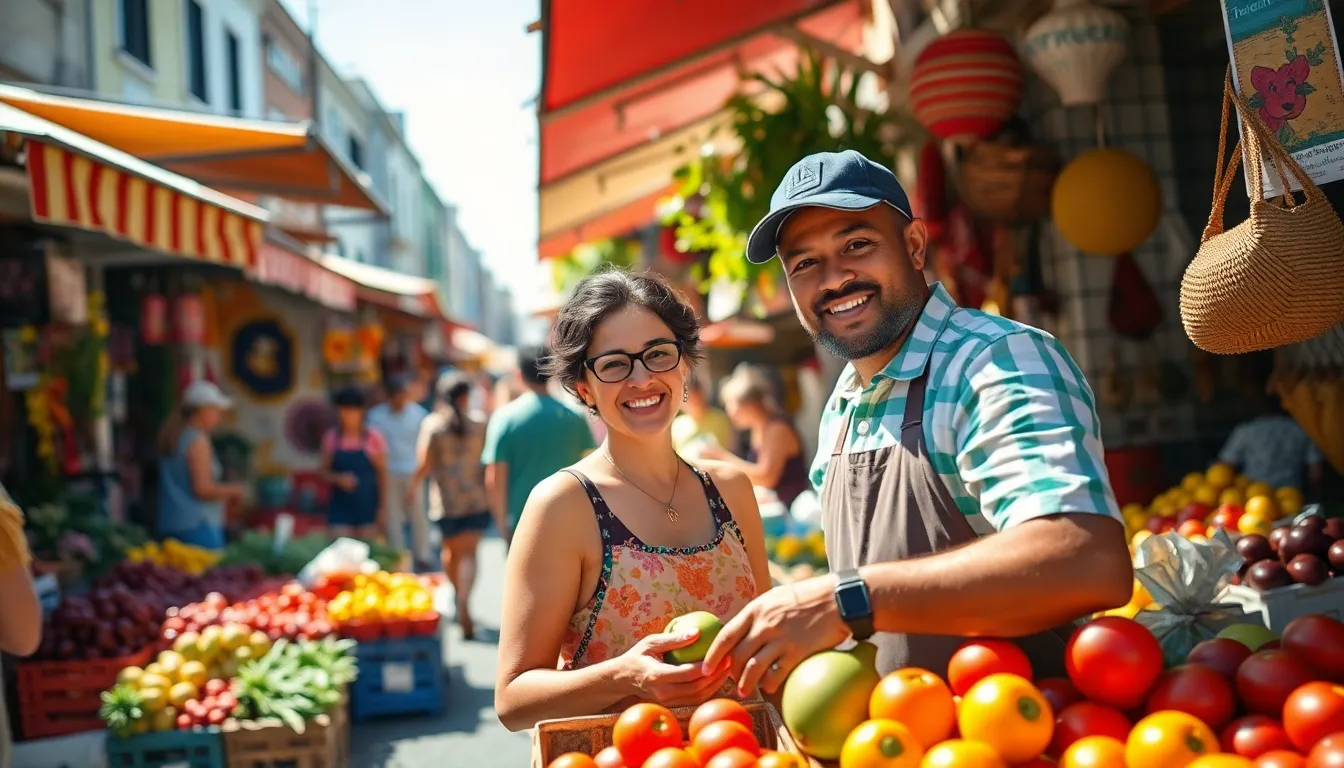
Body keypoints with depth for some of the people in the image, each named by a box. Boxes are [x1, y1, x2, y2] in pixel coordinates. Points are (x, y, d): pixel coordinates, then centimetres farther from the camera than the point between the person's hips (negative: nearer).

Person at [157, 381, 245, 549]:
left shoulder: (172, 438, 16)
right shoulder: (198, 440, -10)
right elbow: (203, 489, -16)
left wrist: (223, 493, 20)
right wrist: (232, 490, 0)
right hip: (197, 525, -9)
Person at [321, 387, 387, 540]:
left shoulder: (373, 437, -4)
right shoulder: (331, 437, 0)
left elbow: (382, 473, 1)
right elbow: (325, 471, 8)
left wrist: (383, 507, -1)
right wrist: (338, 478, -15)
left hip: (367, 505, -1)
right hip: (340, 505, 1)